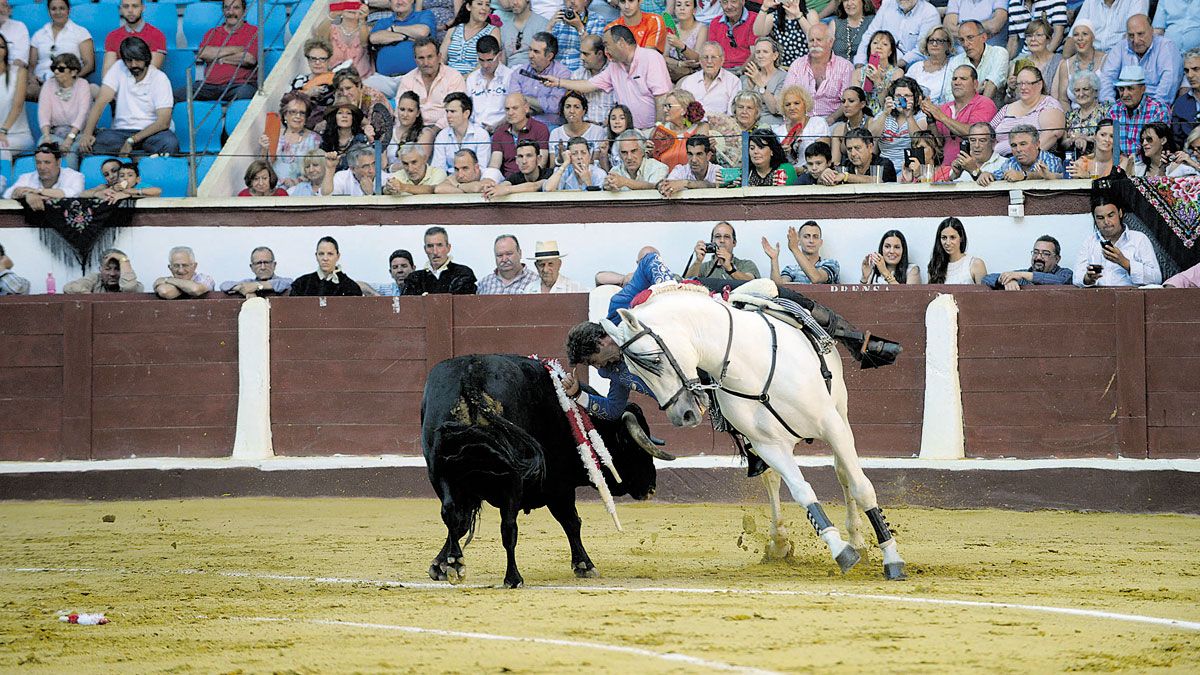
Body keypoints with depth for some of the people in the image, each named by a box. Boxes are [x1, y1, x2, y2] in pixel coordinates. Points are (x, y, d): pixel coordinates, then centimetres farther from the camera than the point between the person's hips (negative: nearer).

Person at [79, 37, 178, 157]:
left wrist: (132, 140, -24)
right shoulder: (118, 69, 2)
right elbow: (101, 102, -5)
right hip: (121, 131, 2)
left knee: (169, 142, -37)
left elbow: (164, 121, -14)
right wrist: (87, 133, -22)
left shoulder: (160, 78, -5)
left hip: (151, 131, -2)